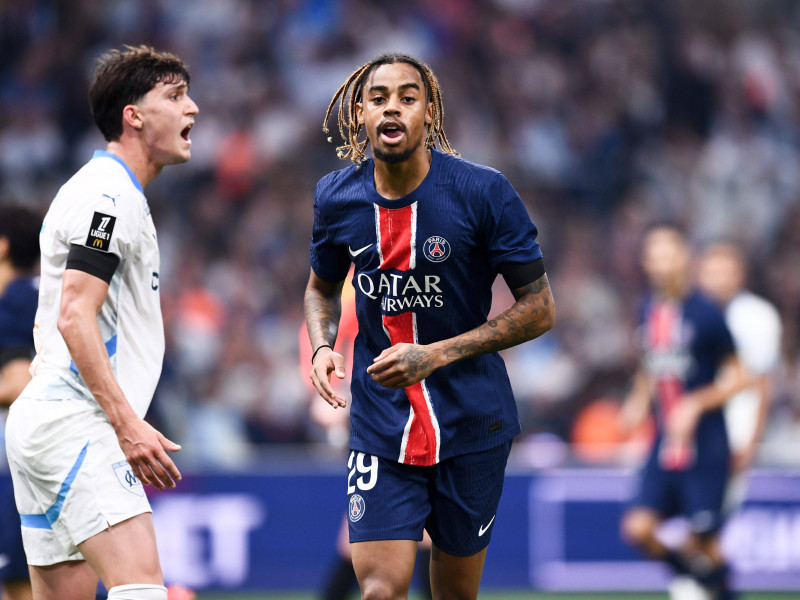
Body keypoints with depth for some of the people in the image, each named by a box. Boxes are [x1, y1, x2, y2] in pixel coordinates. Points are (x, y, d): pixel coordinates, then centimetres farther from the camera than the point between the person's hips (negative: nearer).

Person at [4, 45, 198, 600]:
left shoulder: (112, 194, 23)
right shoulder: (110, 195, -10)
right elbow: (74, 319, -18)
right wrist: (127, 423, -21)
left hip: (45, 425, 11)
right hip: (73, 427, -11)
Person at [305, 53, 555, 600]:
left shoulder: (484, 192, -12)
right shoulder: (336, 198, -1)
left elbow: (539, 309, -8)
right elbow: (322, 288, 18)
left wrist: (437, 355, -18)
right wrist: (322, 347, -4)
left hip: (472, 422, -1)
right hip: (380, 426, 1)